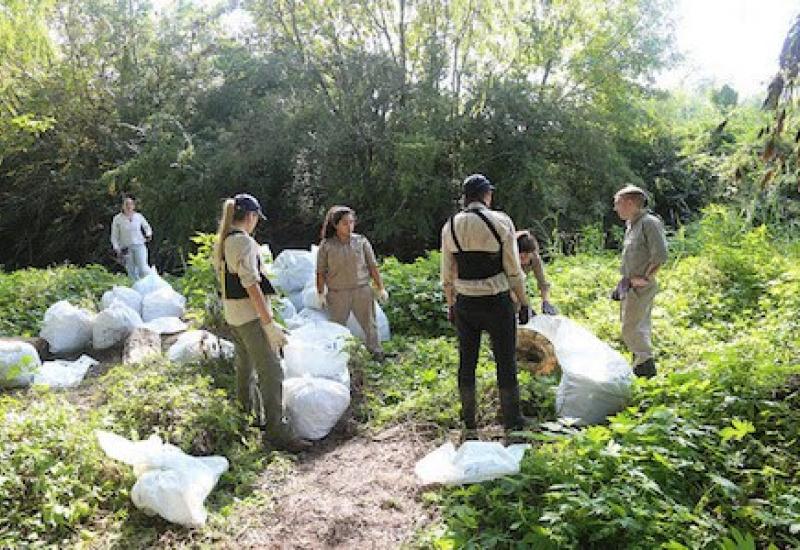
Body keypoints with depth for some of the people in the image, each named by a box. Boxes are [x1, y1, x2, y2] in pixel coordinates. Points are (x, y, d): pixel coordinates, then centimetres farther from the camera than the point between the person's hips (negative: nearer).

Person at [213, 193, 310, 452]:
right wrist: (270, 324, -24)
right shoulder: (245, 241, -18)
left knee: (244, 365, 25)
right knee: (271, 371, -6)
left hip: (231, 314, 10)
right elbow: (251, 285, -24)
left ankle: (244, 412, 41)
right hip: (251, 314, -10)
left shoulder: (222, 242, 10)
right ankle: (277, 430, -4)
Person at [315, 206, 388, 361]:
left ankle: (377, 354, 20)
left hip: (362, 291, 1)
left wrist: (380, 288, 2)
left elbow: (373, 267, 4)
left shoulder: (361, 241, 1)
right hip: (337, 294, -1)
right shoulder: (326, 245, -2)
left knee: (370, 324, 8)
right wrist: (321, 294, -1)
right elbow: (321, 272, 2)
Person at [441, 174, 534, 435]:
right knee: (505, 360, 10)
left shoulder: (450, 226, 1)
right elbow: (513, 269, -7)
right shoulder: (501, 222, -8)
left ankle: (468, 420, 26)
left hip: (464, 303, 3)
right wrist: (524, 303, 2)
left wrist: (450, 303, 15)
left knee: (467, 361, 14)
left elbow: (447, 273, 5)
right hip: (497, 301, -3)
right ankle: (512, 419, 22)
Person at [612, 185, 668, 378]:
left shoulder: (649, 222, -16)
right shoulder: (631, 224, 13)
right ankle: (640, 363, 26)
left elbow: (660, 256, -21)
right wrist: (622, 283, 18)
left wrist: (645, 278, -16)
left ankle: (646, 365, 2)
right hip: (629, 286, 9)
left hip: (641, 287, -9)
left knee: (631, 329, -8)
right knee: (640, 327, 16)